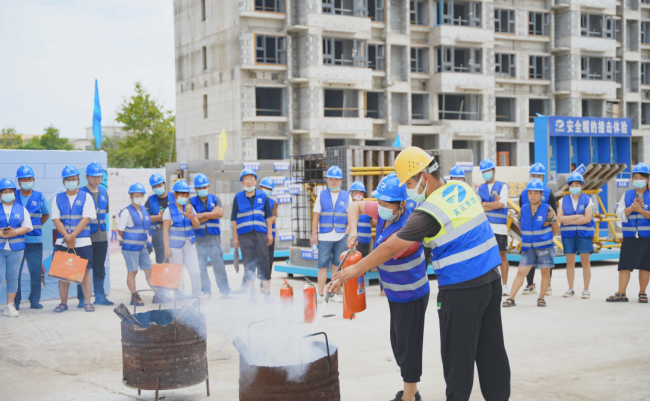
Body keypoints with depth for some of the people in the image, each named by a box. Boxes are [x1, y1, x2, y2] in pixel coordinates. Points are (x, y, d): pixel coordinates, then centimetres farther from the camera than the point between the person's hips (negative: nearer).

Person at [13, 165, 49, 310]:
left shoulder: (39, 197, 7)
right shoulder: (13, 196, 3)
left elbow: (46, 214, 20)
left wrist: (35, 227, 11)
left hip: (35, 240, 1)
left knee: (36, 271, 3)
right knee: (14, 272, 0)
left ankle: (35, 301, 12)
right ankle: (15, 301, 9)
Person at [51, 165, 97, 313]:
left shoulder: (86, 197, 4)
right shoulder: (58, 198, 9)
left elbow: (86, 219, -6)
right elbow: (56, 220, 0)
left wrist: (72, 236, -14)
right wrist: (67, 237, -13)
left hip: (83, 241, -2)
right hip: (62, 242, 2)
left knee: (85, 271, -2)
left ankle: (87, 301, 2)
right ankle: (63, 302, 10)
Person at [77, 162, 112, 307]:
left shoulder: (104, 192, 12)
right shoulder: (81, 193, -7)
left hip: (102, 236, 6)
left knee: (100, 268, 12)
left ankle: (100, 296, 20)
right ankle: (82, 299, 4)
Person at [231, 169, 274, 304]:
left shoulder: (262, 196, 9)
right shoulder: (238, 197, 7)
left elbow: (269, 216, 13)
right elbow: (234, 219, 8)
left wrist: (269, 233, 7)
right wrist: (235, 238, 5)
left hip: (260, 234, 0)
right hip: (244, 235, 0)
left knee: (264, 263, -4)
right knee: (248, 264, 3)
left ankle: (267, 294, 1)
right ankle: (252, 295, 11)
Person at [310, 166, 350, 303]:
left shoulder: (347, 196, 7)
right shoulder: (321, 195, 7)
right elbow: (316, 216, 7)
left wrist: (348, 234, -1)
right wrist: (313, 234, 1)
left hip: (341, 237, 1)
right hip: (324, 237, -1)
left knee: (337, 266, 4)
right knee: (322, 266, -1)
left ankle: (333, 293, 13)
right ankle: (320, 294, 5)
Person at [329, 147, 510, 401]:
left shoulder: (428, 212, -17)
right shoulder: (462, 188, 6)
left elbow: (390, 249, -12)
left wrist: (352, 271, -3)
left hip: (461, 290, -8)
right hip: (492, 279, 8)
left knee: (458, 356, 3)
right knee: (491, 350, 15)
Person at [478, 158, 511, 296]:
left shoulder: (502, 186, 5)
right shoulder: (481, 189, 15)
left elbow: (502, 203, -9)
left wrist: (486, 204, -2)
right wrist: (494, 204, -7)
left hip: (499, 226, -3)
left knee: (502, 254, 0)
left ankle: (504, 286, 5)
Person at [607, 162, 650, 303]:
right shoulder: (627, 195, 9)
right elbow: (620, 215, 0)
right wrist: (631, 208, -15)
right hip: (629, 237, 2)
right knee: (624, 265, -1)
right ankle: (621, 294, 3)